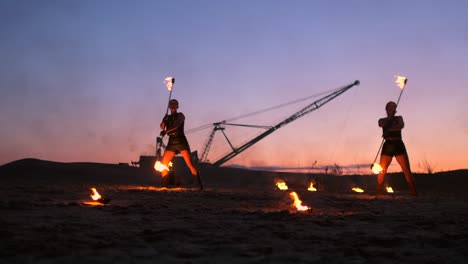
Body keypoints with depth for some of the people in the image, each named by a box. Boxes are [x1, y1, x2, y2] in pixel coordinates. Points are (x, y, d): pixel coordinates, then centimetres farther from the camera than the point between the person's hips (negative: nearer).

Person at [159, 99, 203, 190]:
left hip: (181, 142, -5)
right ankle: (164, 186, 5)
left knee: (190, 164, -17)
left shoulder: (180, 115, 4)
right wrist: (164, 120, -20)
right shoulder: (167, 117, 17)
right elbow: (162, 126, 1)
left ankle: (200, 185, -20)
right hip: (171, 143, 5)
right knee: (163, 165, -4)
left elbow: (177, 125, -15)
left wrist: (166, 131, -30)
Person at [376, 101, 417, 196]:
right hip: (387, 146, 0)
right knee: (381, 171, -7)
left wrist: (388, 129, -16)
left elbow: (401, 126, -8)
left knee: (407, 170, -8)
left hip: (399, 145, 0)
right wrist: (390, 115, -3)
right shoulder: (382, 120, 15)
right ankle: (378, 193, -4)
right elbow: (382, 124, -9)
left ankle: (415, 193, -11)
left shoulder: (399, 118, 14)